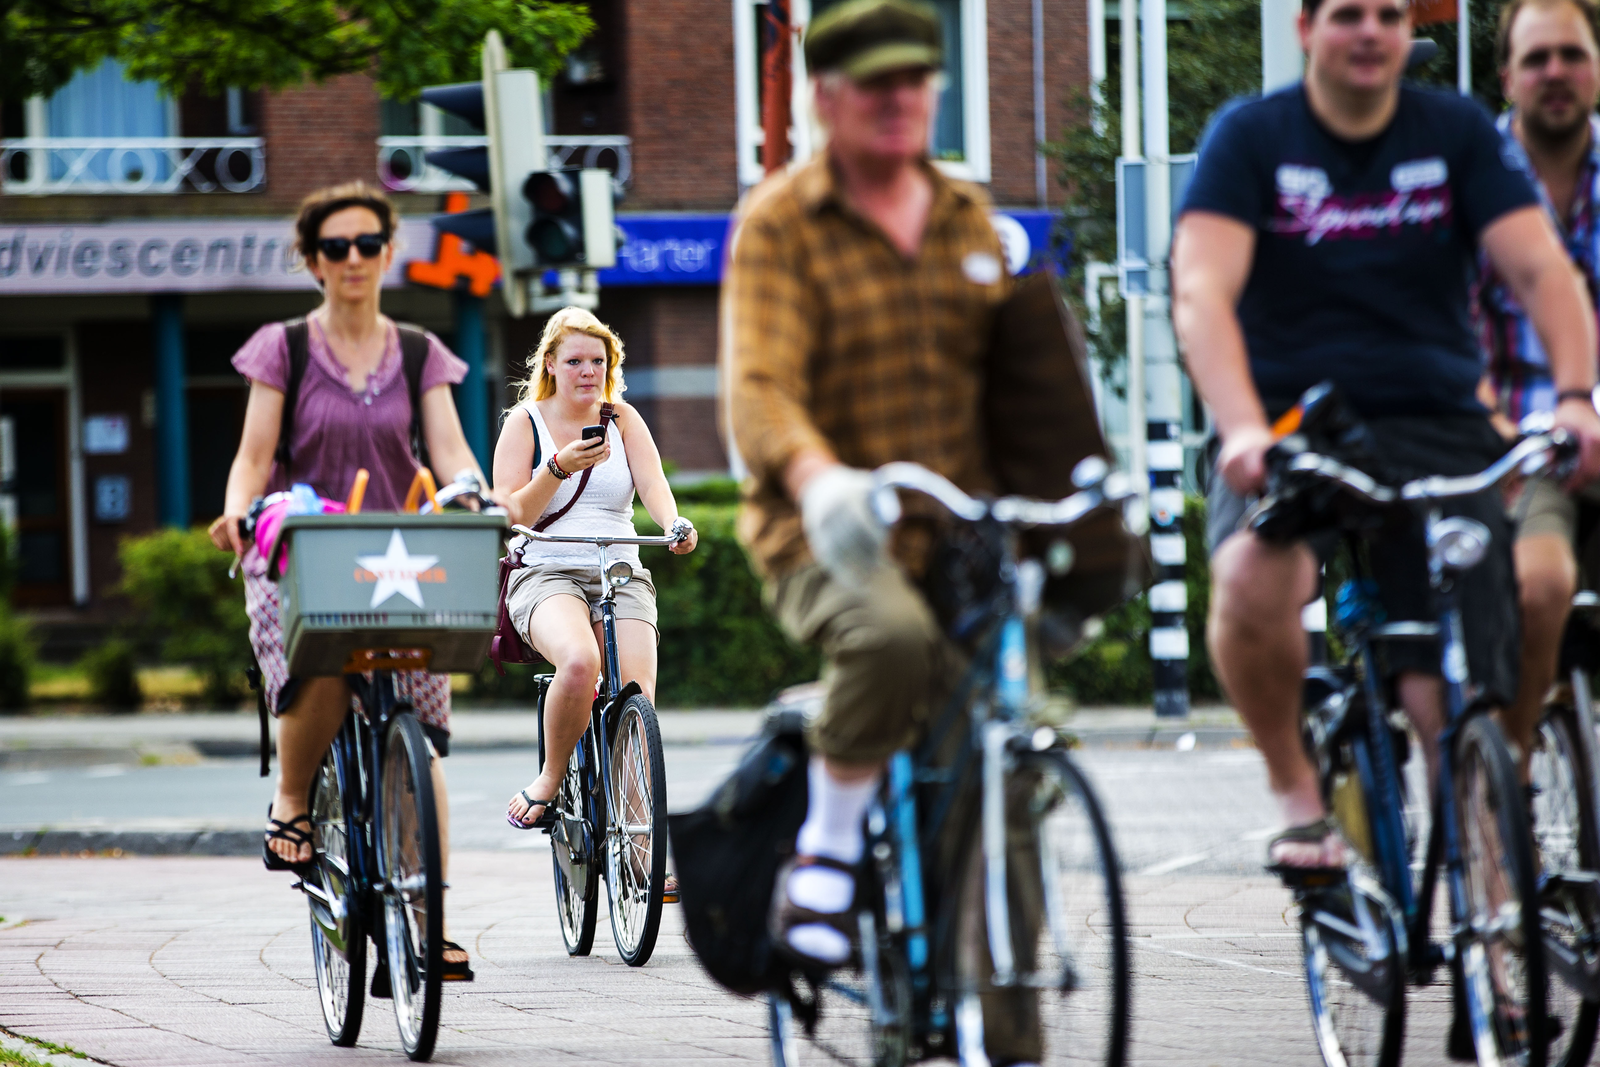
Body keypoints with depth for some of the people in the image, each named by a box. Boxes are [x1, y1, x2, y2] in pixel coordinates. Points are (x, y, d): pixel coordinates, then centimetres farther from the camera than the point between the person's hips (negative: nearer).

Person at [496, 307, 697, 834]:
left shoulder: (623, 419, 13)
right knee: (580, 662, -35)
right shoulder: (525, 422, 5)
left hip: (621, 578, 3)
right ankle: (549, 781, -12)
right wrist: (558, 468, -17)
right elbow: (513, 514, -2)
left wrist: (675, 522, -25)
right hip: (545, 574, -3)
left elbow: (652, 482, -3)